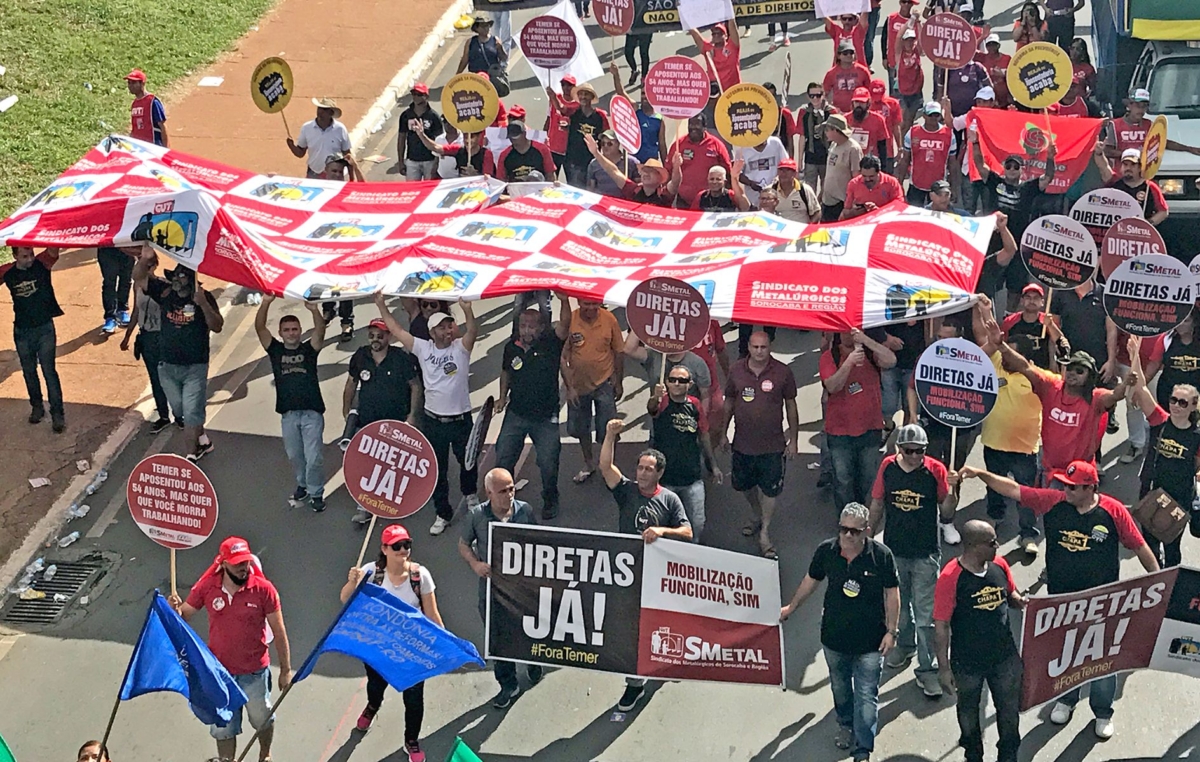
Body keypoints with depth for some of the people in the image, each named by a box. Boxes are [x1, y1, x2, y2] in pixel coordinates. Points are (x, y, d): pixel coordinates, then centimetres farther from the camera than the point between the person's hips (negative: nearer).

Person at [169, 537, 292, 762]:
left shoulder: (263, 589, -17)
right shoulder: (207, 587, -11)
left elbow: (279, 631, -10)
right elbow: (184, 616, -1)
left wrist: (285, 669, -6)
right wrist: (176, 609, -26)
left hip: (254, 671, -1)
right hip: (219, 671, 1)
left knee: (262, 719, 21)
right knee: (223, 727, 14)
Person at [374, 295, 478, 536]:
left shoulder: (461, 347, -8)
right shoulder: (423, 348, -2)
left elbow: (473, 331, -29)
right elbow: (396, 330, 0)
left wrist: (467, 310, -48)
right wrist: (381, 306, -6)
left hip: (461, 420, -1)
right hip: (433, 422, 1)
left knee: (468, 462, 18)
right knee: (437, 471, 7)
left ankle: (469, 494, 48)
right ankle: (443, 514, 21)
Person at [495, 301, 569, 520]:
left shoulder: (550, 344, -12)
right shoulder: (511, 347, -1)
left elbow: (564, 324, -30)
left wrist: (563, 299, -43)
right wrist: (502, 397, 8)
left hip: (545, 417, -3)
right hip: (516, 414, 3)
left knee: (548, 464, 4)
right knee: (503, 460, 6)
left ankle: (550, 501, 28)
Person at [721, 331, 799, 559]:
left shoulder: (782, 373, -9)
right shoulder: (736, 371, -3)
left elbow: (791, 406, -1)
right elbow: (729, 403, 9)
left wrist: (793, 439, 0)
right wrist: (723, 433, 12)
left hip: (772, 444, -3)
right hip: (743, 443, 3)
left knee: (769, 489, 3)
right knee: (744, 485, 18)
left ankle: (764, 533, 17)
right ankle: (756, 515, 46)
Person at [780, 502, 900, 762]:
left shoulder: (881, 555, -19)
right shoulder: (826, 551, -12)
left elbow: (892, 593, -8)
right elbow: (811, 580, 7)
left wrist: (891, 631, -8)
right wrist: (791, 607, 17)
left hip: (870, 640, -3)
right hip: (834, 636, 3)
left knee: (866, 696, 0)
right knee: (840, 686, 24)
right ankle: (846, 724, 50)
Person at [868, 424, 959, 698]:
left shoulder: (935, 470, -13)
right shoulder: (888, 467, -6)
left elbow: (946, 513, -9)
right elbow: (877, 505, 5)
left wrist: (951, 490, -26)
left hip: (925, 555, -3)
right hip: (894, 551, 3)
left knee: (926, 614, -1)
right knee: (898, 605, 22)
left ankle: (928, 669, 7)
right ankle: (905, 645, 46)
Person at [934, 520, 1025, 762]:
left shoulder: (999, 565, -7)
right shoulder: (950, 577, -23)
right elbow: (941, 625, -17)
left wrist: (1020, 602, -12)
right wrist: (944, 667, -15)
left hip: (1005, 656, 4)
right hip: (967, 662, -3)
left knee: (1010, 710, 16)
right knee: (969, 711, 21)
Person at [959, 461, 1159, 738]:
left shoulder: (1113, 511, -15)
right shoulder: (1054, 502, -11)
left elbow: (1140, 546, -7)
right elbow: (1013, 489, -10)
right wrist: (981, 474, -19)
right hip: (1060, 598, 3)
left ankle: (1103, 712, 31)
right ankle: (1065, 700, 44)